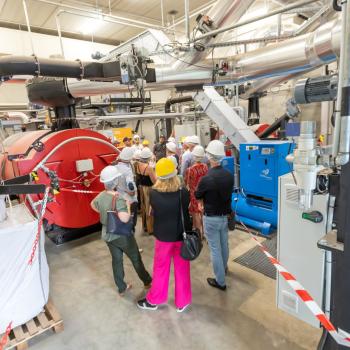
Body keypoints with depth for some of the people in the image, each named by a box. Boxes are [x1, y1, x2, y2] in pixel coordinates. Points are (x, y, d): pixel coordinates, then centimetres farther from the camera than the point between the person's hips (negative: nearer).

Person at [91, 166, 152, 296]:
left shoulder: (101, 196, -6)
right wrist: (128, 206, -25)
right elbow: (124, 219, -40)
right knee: (136, 259, 15)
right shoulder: (119, 198, -29)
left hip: (107, 234, 6)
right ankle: (147, 282, 35)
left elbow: (93, 205, 17)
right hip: (122, 235, -6)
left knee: (116, 260, 20)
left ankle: (121, 288, 35)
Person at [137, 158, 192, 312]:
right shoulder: (184, 192, -21)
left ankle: (153, 300, 40)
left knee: (160, 269, 20)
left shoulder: (153, 194, -21)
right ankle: (182, 302, 36)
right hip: (182, 236, 0)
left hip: (163, 236, 0)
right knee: (182, 269, 19)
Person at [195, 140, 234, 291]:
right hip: (225, 216, 6)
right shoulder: (229, 175, -8)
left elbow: (197, 196, -8)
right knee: (224, 245, 24)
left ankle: (220, 281, 19)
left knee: (215, 249, 7)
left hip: (211, 218, -6)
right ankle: (224, 267, 48)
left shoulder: (206, 178, -26)